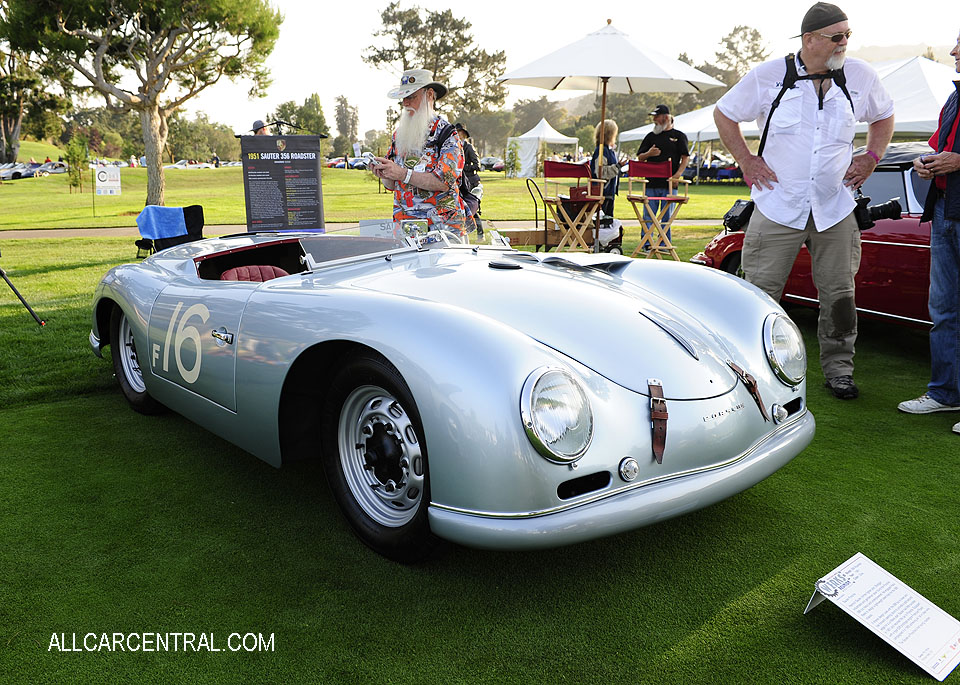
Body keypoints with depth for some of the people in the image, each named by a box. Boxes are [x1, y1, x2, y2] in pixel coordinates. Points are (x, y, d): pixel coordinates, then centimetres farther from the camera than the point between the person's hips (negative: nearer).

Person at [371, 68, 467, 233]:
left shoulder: (446, 133, 0)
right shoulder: (399, 134, 18)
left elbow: (444, 182, -12)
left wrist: (404, 174, -18)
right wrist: (384, 176, -3)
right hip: (403, 225, 4)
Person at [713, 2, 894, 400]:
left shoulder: (860, 77, 7)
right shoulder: (768, 76, -2)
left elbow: (884, 117, 25)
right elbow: (723, 114, 9)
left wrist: (870, 158, 10)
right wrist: (745, 161, 1)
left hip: (835, 207, 3)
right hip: (778, 206, -3)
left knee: (839, 292, 6)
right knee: (760, 292, -2)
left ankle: (838, 369, 19)